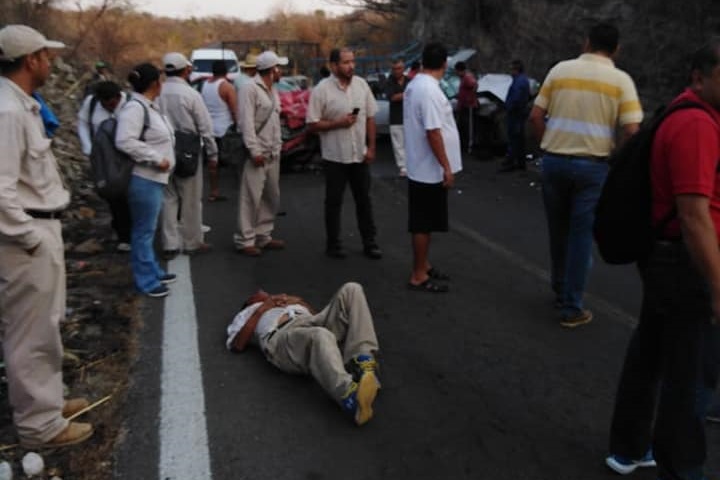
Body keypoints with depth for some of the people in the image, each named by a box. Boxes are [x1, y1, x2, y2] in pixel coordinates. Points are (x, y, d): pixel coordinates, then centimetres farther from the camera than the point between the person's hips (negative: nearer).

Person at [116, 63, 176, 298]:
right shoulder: (134, 107, -18)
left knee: (148, 229, 20)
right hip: (144, 179, -10)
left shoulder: (151, 106, 14)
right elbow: (125, 142, -27)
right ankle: (146, 281, 10)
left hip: (154, 177, 10)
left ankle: (153, 271, 32)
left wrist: (162, 159, 13)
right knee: (144, 230, 0)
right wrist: (157, 159, -23)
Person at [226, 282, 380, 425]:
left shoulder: (287, 301, 47)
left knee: (351, 290, -22)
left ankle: (362, 361, -34)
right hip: (282, 336, -4)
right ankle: (351, 397, -65)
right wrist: (260, 311, 11)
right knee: (320, 335, -41)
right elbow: (236, 345, 13)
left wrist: (299, 302, 15)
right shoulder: (246, 314, 38)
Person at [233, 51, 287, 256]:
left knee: (271, 197, 12)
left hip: (273, 154, 9)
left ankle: (263, 236, 22)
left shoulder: (273, 92, 18)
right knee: (251, 198, -6)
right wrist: (255, 150, -19)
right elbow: (247, 123, -14)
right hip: (257, 153, -8)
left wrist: (278, 147, 11)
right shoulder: (252, 89, -8)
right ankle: (245, 240, 1)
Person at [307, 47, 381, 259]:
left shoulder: (362, 84, 2)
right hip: (335, 156, -4)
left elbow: (370, 118, 8)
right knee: (334, 202, 7)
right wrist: (338, 123, -19)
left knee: (364, 200, 11)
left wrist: (371, 147, 2)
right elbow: (312, 125, -10)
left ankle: (369, 242, 21)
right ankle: (333, 244, 19)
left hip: (360, 155, 4)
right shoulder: (322, 90, -11)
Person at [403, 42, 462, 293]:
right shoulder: (429, 90, -21)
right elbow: (433, 132, -24)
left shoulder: (415, 84, 11)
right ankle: (418, 276, 7)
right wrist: (446, 167, -20)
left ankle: (424, 266, 29)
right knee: (423, 224, -2)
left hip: (421, 166, 10)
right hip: (430, 169, -10)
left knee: (424, 223, 18)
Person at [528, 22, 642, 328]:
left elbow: (535, 116, 3)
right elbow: (631, 132, -11)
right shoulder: (621, 80, -3)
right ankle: (571, 308, 9)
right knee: (581, 235, 4)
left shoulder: (560, 69, 4)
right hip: (592, 165, -3)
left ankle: (560, 292, 34)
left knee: (558, 231, 17)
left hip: (554, 161, 3)